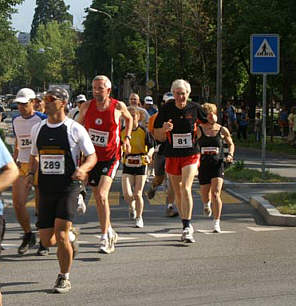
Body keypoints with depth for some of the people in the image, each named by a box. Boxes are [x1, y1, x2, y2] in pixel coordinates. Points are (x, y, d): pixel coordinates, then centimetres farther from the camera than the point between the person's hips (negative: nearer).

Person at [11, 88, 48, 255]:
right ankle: (28, 235, 13)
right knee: (17, 203, -8)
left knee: (41, 207, -1)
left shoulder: (42, 119, -5)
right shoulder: (16, 120, 11)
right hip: (22, 166, 4)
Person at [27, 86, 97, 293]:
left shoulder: (75, 129, -5)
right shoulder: (38, 129, 9)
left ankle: (64, 278, 6)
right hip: (46, 189, 5)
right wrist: (31, 174, 5)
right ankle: (71, 235, 36)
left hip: (68, 187, -5)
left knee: (61, 234, -14)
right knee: (47, 240, 2)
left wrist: (83, 168, -21)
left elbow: (92, 156, 0)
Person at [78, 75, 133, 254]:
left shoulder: (118, 106, -7)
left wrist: (127, 138, 5)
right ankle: (111, 233, 30)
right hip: (92, 157, 4)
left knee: (102, 195, -20)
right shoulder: (87, 107, -3)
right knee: (98, 198, 12)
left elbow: (129, 118, 15)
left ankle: (105, 238, -16)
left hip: (111, 158, -4)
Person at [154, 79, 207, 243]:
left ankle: (187, 227, -16)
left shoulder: (195, 108, -2)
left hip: (191, 155, -2)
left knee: (185, 188, -18)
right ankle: (187, 226, 24)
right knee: (178, 193, 9)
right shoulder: (166, 109, -1)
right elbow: (157, 135, 3)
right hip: (172, 156, 2)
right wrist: (164, 129, -17)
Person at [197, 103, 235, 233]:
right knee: (205, 195, 11)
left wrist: (230, 154, -1)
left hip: (218, 165, -1)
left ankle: (216, 223, -10)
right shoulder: (198, 130, 0)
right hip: (203, 165, 1)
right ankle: (207, 204, 51)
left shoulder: (223, 130, 2)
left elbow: (231, 144, 17)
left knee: (216, 194, -15)